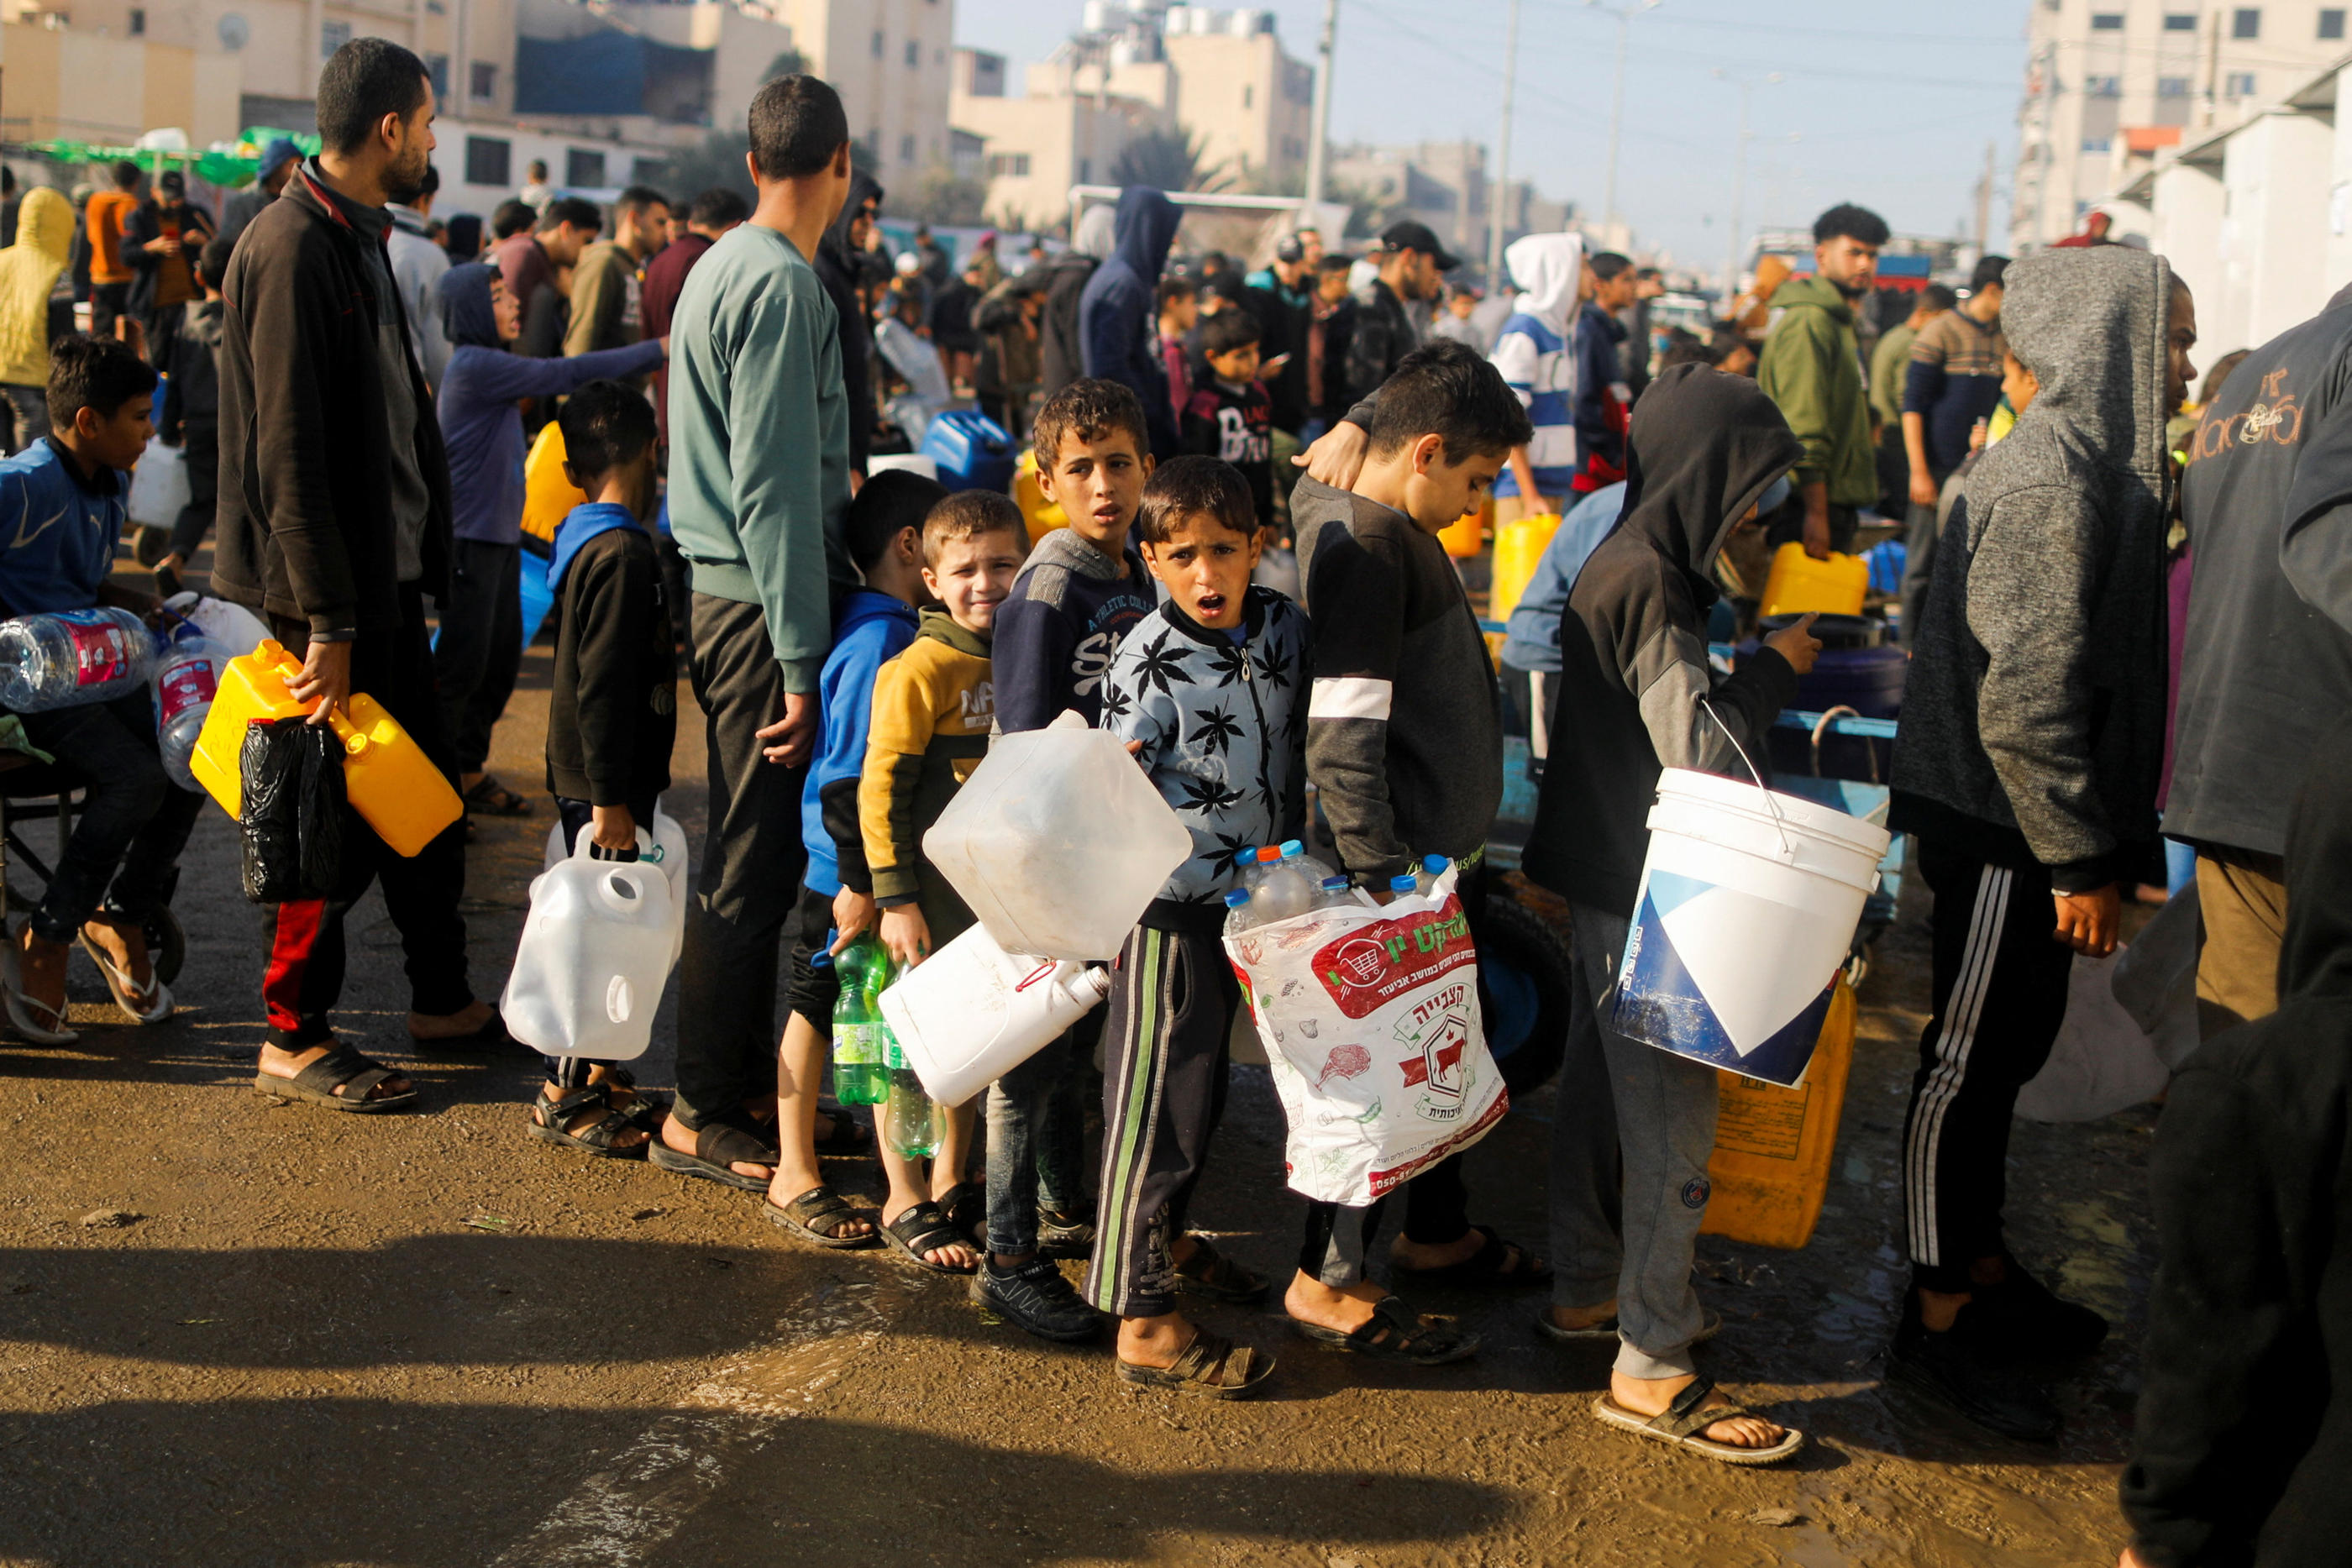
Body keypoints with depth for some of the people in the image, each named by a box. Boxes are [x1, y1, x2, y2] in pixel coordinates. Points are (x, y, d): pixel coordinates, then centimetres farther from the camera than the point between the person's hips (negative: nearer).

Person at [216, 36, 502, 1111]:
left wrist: (420, 570, 14)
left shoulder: (357, 239, 13)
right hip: (326, 588, -10)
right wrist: (325, 624, -22)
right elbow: (290, 451, -21)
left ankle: (443, 1002, 28)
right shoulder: (293, 248, -18)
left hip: (384, 574, 10)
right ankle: (293, 1040, 13)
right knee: (334, 815, -1)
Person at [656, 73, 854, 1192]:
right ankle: (703, 1114, 6)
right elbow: (774, 486, -20)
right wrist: (803, 658, -20)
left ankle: (741, 1078, 26)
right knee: (751, 862, -3)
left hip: (721, 591, 10)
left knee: (750, 851, 16)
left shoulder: (721, 265, 15)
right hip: (758, 604, -10)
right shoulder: (782, 285, -15)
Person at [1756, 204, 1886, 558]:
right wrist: (1816, 512, -25)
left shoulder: (1840, 322, 22)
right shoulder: (1809, 322, -13)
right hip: (1807, 505, -10)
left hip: (1835, 502, 10)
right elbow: (1803, 429, -21)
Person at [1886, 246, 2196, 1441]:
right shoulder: (2052, 481, -20)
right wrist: (2081, 860, -20)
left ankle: (1981, 1266, 34)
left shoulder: (2090, 462, 12)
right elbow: (2025, 693, -24)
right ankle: (1938, 1324, 11)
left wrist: (2104, 840, 18)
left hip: (2022, 821, 10)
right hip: (2000, 825, -10)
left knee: (2007, 1046, 19)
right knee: (1971, 1059, 0)